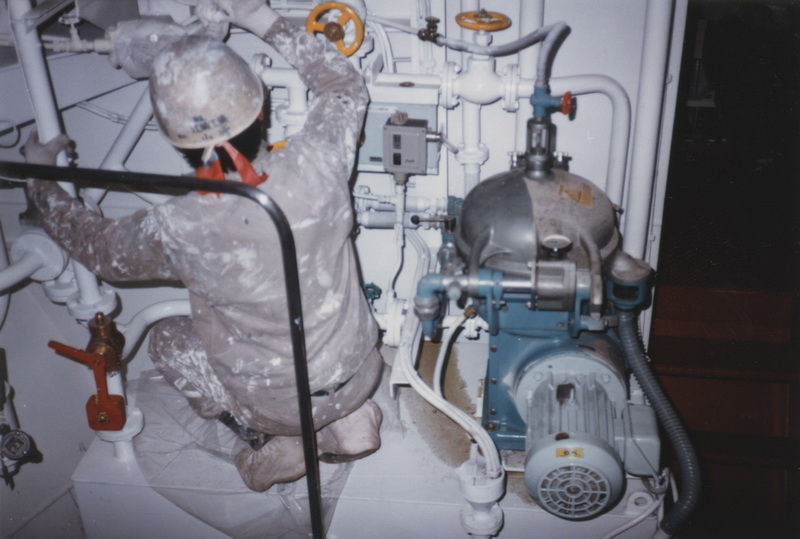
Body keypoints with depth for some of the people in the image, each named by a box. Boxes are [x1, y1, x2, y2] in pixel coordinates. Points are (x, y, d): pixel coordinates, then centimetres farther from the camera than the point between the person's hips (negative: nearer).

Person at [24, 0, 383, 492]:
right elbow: (347, 87, -1)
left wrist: (43, 181, 12)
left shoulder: (177, 229, -28)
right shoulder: (315, 165, -25)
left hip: (276, 405, -3)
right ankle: (351, 421, 24)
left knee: (167, 339, 21)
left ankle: (283, 446, 15)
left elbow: (102, 249, -3)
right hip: (360, 374, 3)